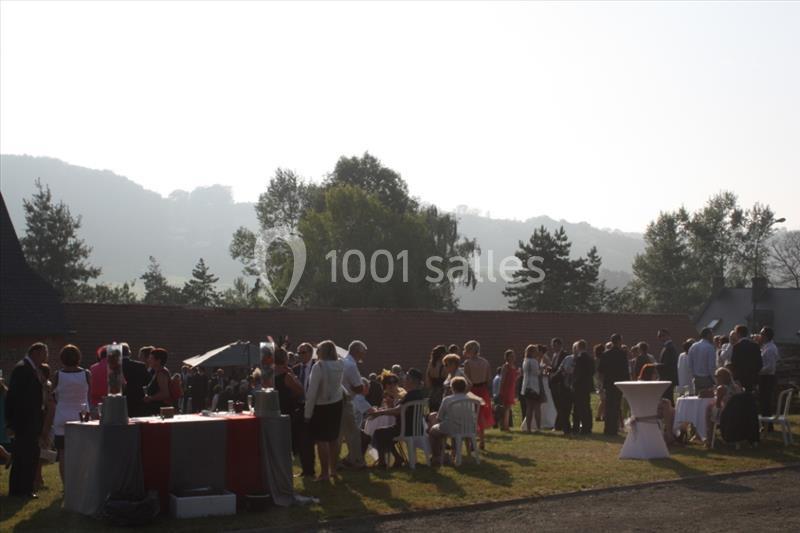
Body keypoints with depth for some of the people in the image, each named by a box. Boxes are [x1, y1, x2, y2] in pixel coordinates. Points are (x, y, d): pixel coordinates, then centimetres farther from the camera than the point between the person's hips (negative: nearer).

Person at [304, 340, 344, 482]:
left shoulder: (318, 366, -21)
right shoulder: (340, 365, -4)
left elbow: (312, 391, -20)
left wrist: (308, 412, -13)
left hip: (321, 406, -6)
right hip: (337, 404, 6)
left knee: (321, 440, 1)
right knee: (332, 439, 19)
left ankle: (324, 472, 3)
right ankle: (332, 468, 29)